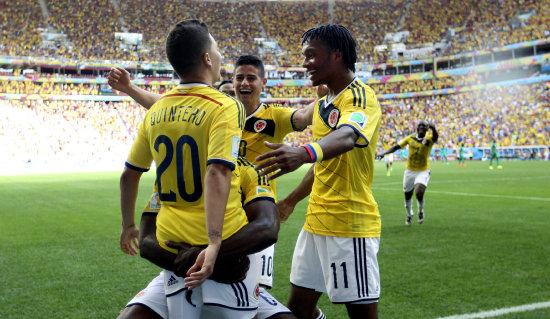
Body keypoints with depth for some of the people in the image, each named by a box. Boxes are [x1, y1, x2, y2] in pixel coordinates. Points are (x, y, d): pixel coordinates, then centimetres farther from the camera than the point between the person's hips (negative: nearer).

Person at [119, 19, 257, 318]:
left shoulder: (156, 111, 6)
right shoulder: (226, 107, -12)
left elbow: (129, 175, 13)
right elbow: (217, 173, -26)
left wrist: (128, 225, 27)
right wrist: (214, 243, -29)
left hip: (171, 240, 6)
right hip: (221, 238, -5)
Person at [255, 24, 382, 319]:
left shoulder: (360, 96, -13)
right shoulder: (323, 104, 16)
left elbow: (347, 136, -35)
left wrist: (304, 153, -54)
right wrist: (290, 201, 27)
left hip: (350, 225, -9)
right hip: (316, 222, 9)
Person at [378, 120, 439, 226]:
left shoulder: (429, 140, -9)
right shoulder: (410, 138, 0)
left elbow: (435, 136, -32)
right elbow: (396, 146, 6)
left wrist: (433, 128, -55)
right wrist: (384, 153, -7)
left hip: (423, 172, -3)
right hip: (409, 171, 3)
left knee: (419, 194, -21)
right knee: (408, 196, 11)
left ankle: (421, 211, 13)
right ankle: (409, 214, 41)